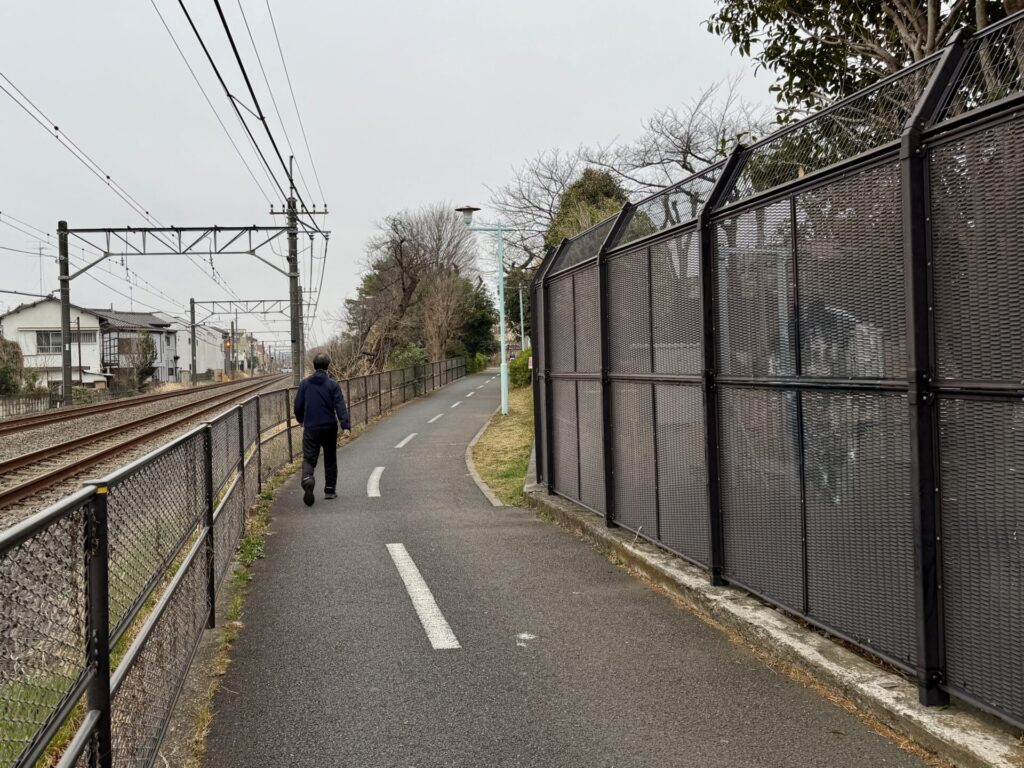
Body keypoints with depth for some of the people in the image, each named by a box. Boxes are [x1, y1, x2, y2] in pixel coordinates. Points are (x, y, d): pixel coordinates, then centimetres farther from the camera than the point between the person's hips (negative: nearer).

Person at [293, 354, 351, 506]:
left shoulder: (305, 384, 2)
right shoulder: (332, 385, -4)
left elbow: (298, 405, 6)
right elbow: (340, 406, -14)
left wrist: (300, 420, 25)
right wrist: (346, 426, -19)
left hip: (310, 428, 0)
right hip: (329, 428, 0)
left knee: (309, 458, 0)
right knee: (330, 459, 14)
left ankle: (307, 479, -31)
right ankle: (329, 490, 17)